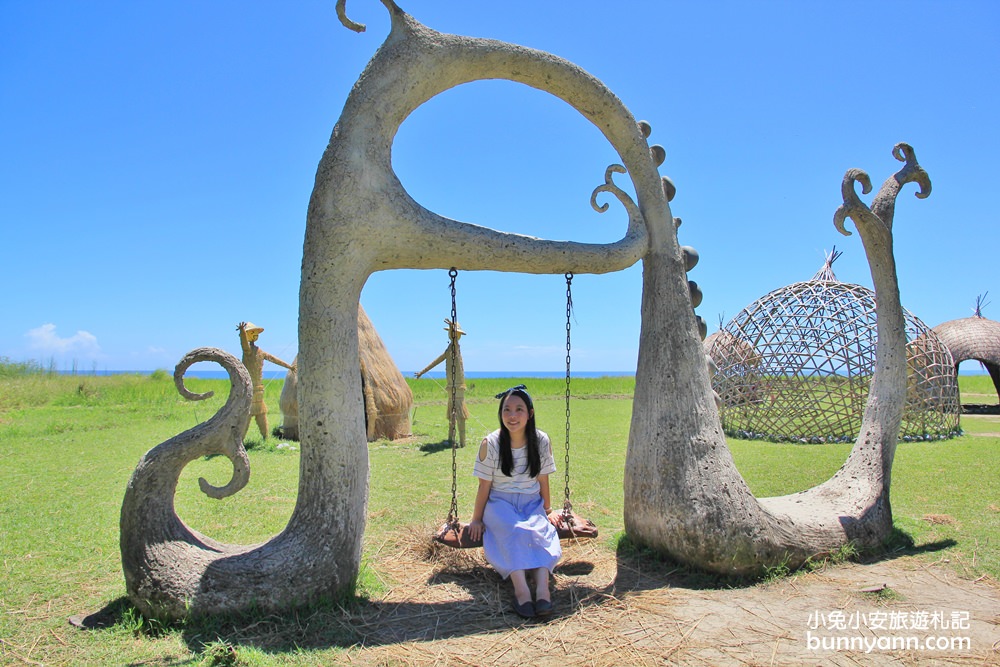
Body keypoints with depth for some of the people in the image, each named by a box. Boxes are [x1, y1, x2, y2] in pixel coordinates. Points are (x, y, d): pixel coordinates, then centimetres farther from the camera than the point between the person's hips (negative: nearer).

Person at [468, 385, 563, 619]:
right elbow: (484, 486, -2)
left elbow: (543, 479, 8)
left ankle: (542, 588, -40)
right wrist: (476, 519, 2)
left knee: (541, 531, -30)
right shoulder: (490, 444, -11)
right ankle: (521, 589, -39)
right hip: (500, 503, -2)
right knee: (514, 531, -33)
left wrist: (548, 509, 15)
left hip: (532, 503, 2)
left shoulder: (542, 441, -5)